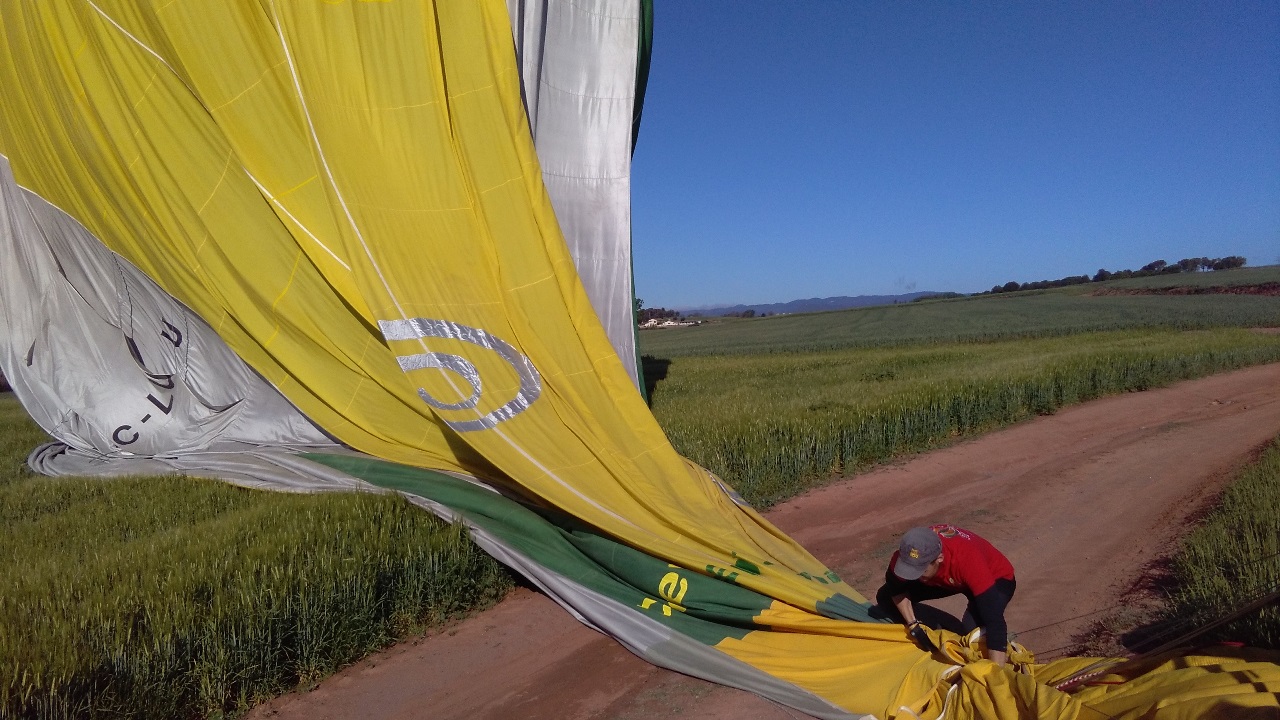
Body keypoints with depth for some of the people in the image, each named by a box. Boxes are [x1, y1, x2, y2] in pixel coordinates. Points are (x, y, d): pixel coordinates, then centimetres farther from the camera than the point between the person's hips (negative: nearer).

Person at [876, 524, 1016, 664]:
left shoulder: (967, 560, -44)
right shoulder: (906, 555, -31)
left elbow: (994, 620, -45)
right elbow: (896, 589, -9)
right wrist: (913, 625, -18)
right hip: (950, 577, 5)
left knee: (973, 628, -36)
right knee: (885, 598, -8)